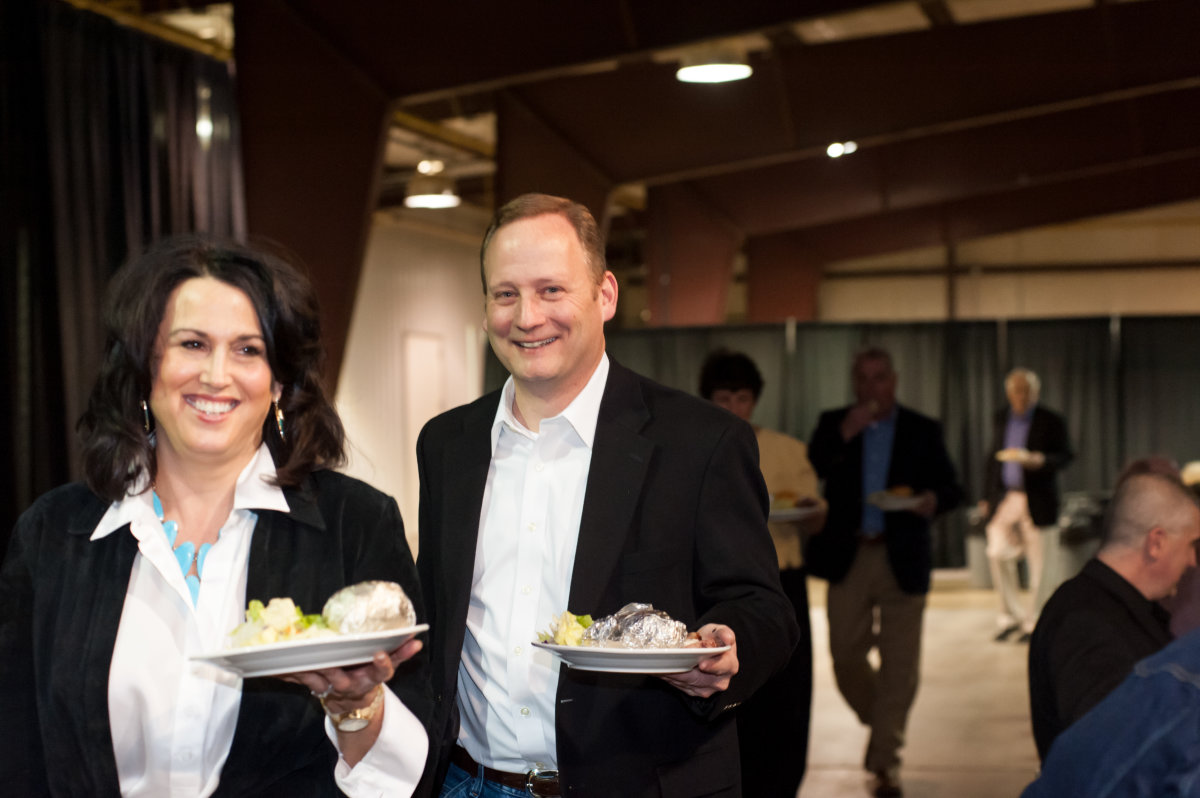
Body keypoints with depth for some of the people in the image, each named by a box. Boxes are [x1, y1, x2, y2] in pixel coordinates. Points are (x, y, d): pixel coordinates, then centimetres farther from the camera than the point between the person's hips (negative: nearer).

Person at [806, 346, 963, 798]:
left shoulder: (923, 431, 5)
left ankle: (884, 760, 8)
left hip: (903, 560, -1)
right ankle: (880, 723, 30)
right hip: (848, 557, 1)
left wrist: (933, 500, -19)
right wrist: (842, 437, -17)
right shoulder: (832, 424, 7)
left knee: (900, 664, -1)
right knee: (846, 655, 2)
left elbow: (951, 488, 4)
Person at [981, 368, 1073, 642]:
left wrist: (1038, 460, -22)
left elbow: (1064, 456, -3)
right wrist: (989, 496, 14)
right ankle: (1012, 614, 12)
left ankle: (1033, 620, 11)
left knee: (1038, 562, 0)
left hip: (1036, 500, -4)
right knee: (997, 553, -4)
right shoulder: (1001, 419, 13)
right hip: (1004, 496, 4)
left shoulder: (1051, 421, -1)